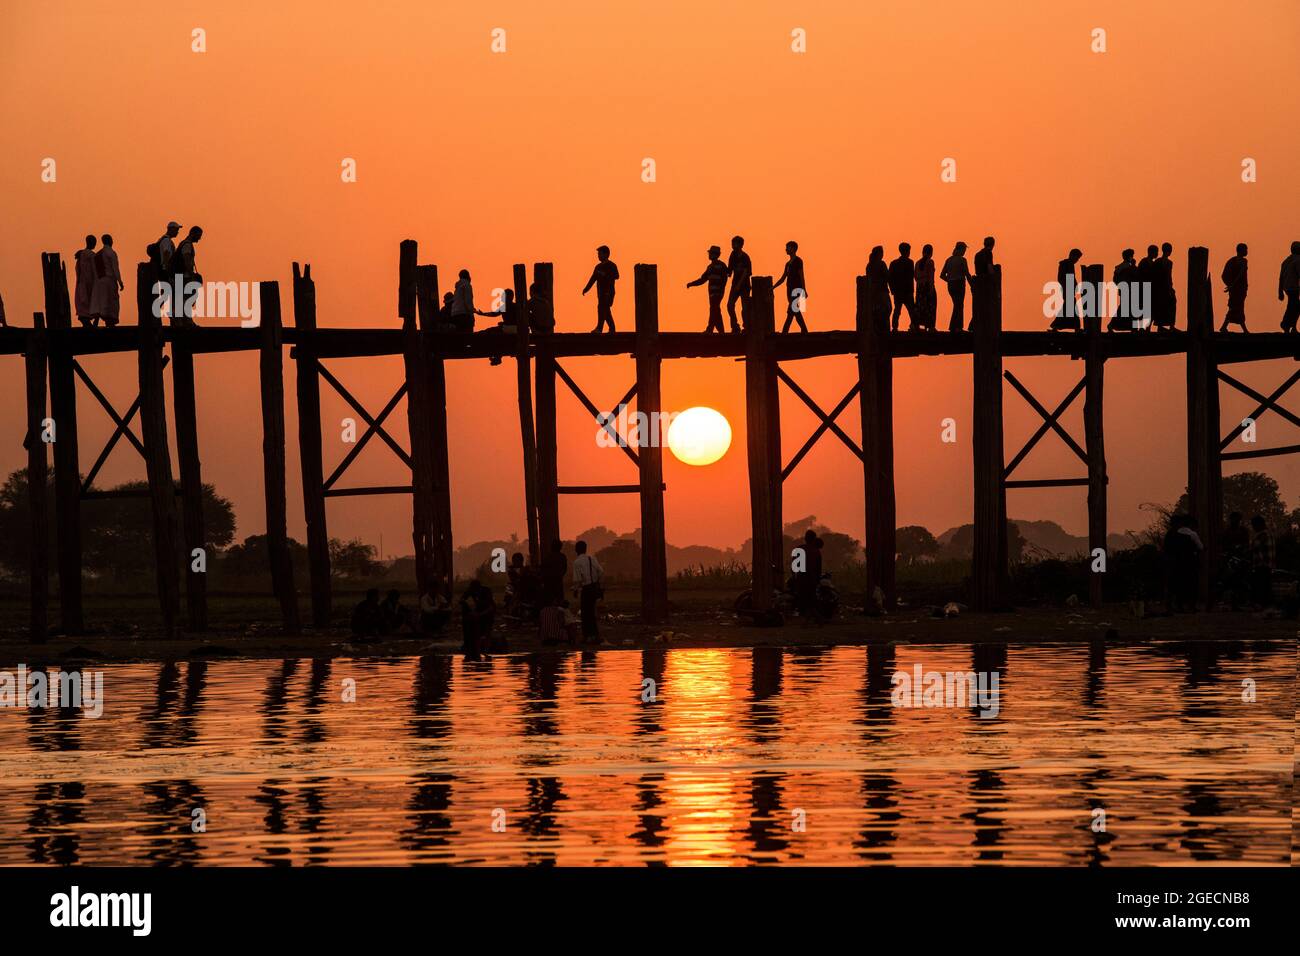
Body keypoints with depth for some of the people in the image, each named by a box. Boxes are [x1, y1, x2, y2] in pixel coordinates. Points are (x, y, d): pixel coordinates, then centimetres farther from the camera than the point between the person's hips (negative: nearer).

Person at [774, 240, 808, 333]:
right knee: (796, 313, 8)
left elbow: (801, 276, -11)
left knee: (791, 312, -14)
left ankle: (784, 332, -20)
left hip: (796, 290, -9)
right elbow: (783, 279, 21)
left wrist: (804, 291, -16)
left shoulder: (798, 261, -5)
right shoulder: (788, 263, 18)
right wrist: (773, 287, 15)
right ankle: (804, 331, 12)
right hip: (790, 290, 9)